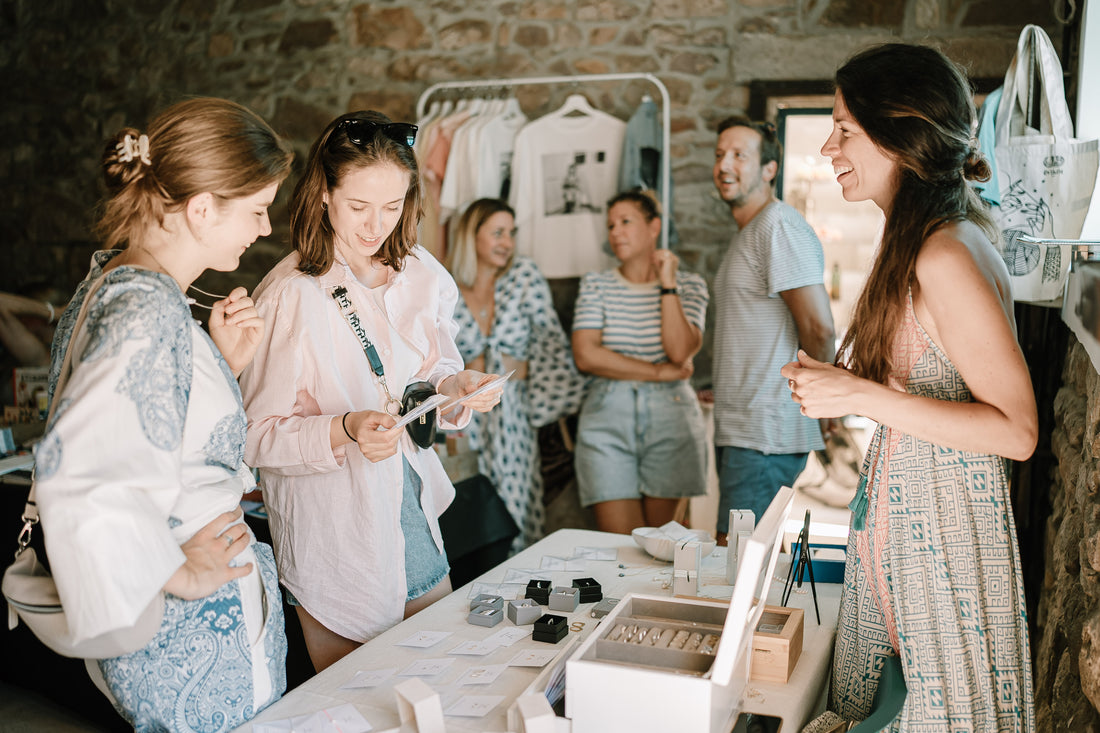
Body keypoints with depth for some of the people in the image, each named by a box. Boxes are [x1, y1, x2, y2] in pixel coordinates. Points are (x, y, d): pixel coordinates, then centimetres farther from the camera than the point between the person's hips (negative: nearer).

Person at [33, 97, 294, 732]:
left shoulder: (113, 285, 6)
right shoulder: (152, 311, -25)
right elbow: (76, 473, -38)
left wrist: (225, 366, 1)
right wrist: (179, 572, -25)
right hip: (193, 641, -9)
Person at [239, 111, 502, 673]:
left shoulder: (422, 275, 1)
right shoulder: (290, 295, -17)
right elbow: (258, 436, -16)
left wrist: (454, 386, -11)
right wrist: (345, 432, -31)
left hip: (414, 517, 6)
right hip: (331, 537, -5)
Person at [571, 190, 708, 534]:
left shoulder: (688, 285, 7)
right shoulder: (596, 285, 8)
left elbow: (680, 352, -10)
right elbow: (586, 355, -6)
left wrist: (667, 284, -7)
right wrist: (659, 372, -7)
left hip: (670, 417, 0)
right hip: (607, 416, 0)